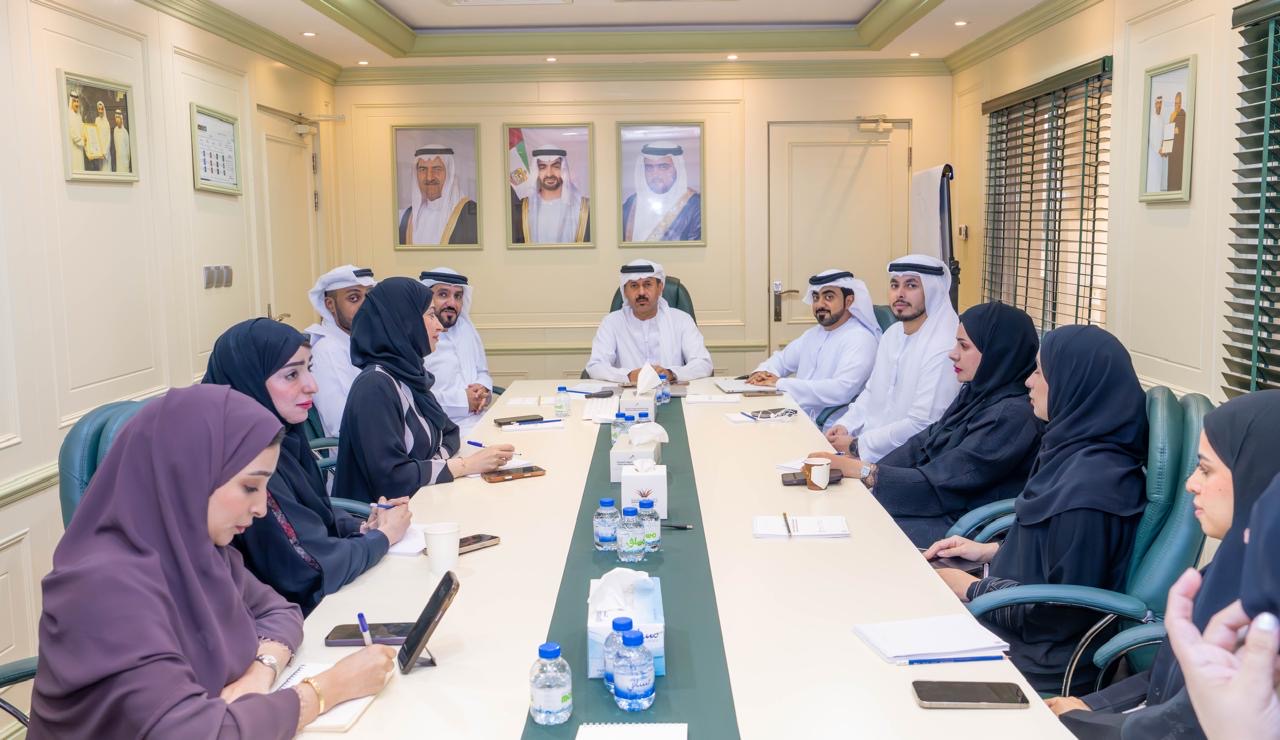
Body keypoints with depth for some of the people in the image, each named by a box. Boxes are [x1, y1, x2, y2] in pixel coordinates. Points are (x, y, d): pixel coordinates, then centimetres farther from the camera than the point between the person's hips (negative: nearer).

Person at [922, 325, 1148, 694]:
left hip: (1045, 659, -8)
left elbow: (1063, 610, -23)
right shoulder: (1076, 451, 1)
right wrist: (991, 550, 8)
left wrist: (972, 589, -13)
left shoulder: (1089, 484, -28)